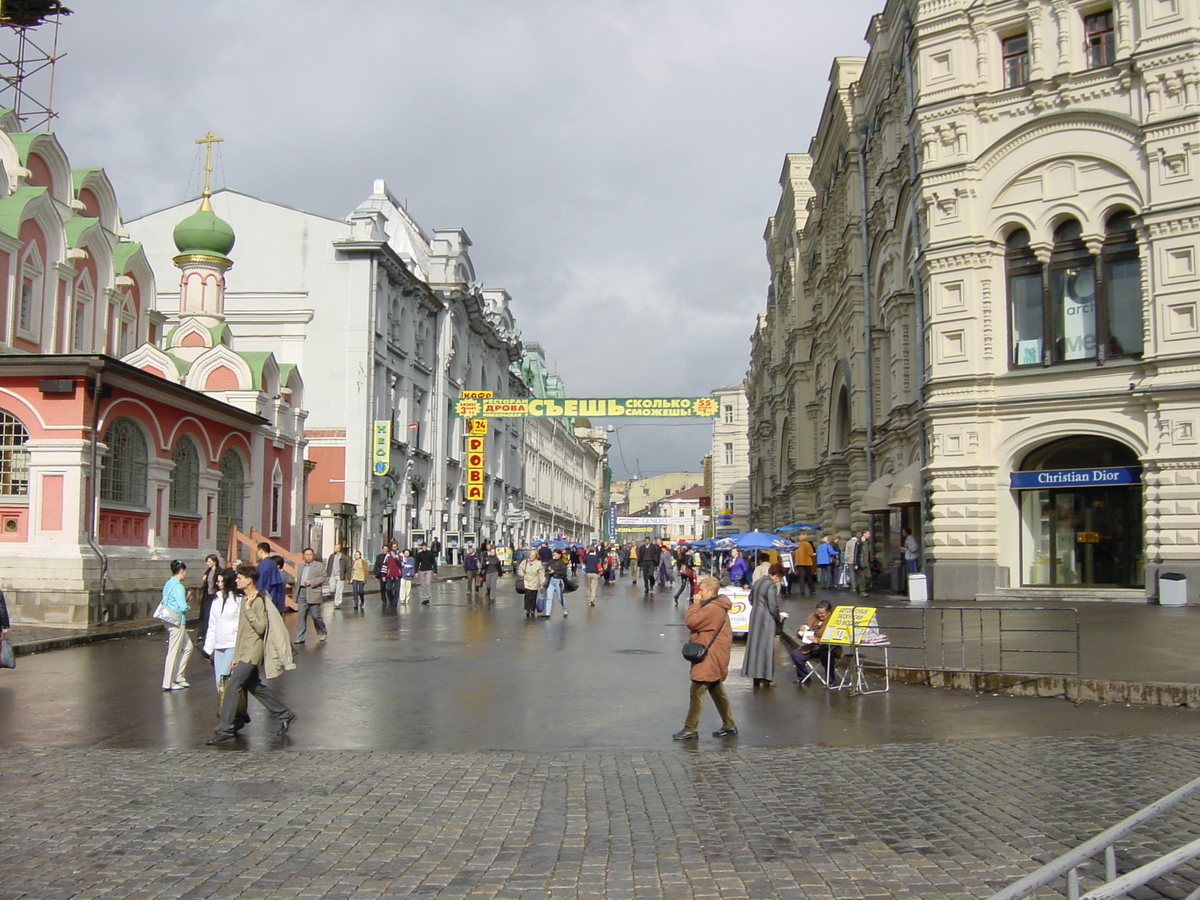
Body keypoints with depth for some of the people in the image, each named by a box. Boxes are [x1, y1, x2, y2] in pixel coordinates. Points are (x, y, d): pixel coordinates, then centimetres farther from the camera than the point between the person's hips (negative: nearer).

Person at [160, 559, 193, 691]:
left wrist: (185, 599, 10)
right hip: (177, 621, -10)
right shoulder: (178, 587, -18)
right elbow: (183, 607, -23)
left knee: (187, 647, 17)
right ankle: (168, 683, 4)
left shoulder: (168, 584, 11)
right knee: (173, 652, -2)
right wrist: (187, 605, 1)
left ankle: (178, 677, 20)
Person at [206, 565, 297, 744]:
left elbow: (261, 627, -23)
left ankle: (225, 729, -9)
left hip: (252, 653, -10)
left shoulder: (258, 601, -15)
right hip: (244, 653, 10)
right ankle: (284, 714, 25)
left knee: (232, 686, -12)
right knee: (255, 687, 15)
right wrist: (236, 655, 17)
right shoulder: (245, 599, 14)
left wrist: (248, 609, -24)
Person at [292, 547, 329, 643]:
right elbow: (298, 580, 21)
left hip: (313, 593, -5)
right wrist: (296, 595, 16)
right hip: (301, 593, 5)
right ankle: (300, 638, 3)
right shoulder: (301, 566, 18)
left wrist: (311, 582, -16)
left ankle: (323, 633, 22)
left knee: (316, 615, 0)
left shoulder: (319, 565, 0)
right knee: (301, 616, 2)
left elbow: (324, 577, -9)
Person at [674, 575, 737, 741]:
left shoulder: (712, 608, -19)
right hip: (715, 656, 11)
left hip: (710, 658, -11)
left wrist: (695, 604, -12)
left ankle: (690, 729, -8)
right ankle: (729, 725, 24)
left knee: (697, 691, -10)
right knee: (716, 691, 18)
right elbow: (696, 623, 20)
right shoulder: (718, 607, 17)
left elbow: (691, 622, -21)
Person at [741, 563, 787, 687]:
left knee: (754, 644, 13)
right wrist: (778, 618, -4)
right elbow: (773, 607, -19)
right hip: (766, 620, -8)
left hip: (755, 616, 8)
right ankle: (764, 677, 4)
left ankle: (754, 673, 21)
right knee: (766, 646, 0)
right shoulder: (772, 586, -18)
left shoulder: (758, 582, 7)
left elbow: (751, 598, 18)